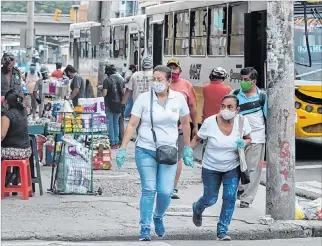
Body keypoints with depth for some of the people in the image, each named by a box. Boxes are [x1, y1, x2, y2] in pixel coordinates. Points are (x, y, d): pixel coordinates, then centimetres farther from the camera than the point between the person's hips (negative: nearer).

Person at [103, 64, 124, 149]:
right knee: (116, 123, 15)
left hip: (110, 105, -5)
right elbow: (123, 91, 6)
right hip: (119, 104, 5)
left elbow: (104, 93, -15)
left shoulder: (107, 80, -13)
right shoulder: (121, 79, 2)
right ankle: (116, 142, 15)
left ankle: (112, 143, 2)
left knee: (110, 123, 4)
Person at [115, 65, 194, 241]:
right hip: (145, 150, -1)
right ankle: (145, 229, 5)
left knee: (165, 191, -4)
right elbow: (132, 125, -6)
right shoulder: (144, 98, -7)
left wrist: (187, 148, 12)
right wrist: (122, 149, -11)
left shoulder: (178, 98, -2)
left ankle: (159, 217, 27)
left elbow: (185, 123, 11)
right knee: (148, 190, -4)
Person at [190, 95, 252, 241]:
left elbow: (248, 138, 2)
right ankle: (197, 209, 47)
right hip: (211, 168, -1)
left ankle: (222, 230, 6)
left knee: (230, 198, -9)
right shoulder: (210, 122, -21)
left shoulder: (242, 121, -16)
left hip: (232, 168, 1)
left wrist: (244, 143, -21)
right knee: (210, 199, 10)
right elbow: (197, 138, -5)